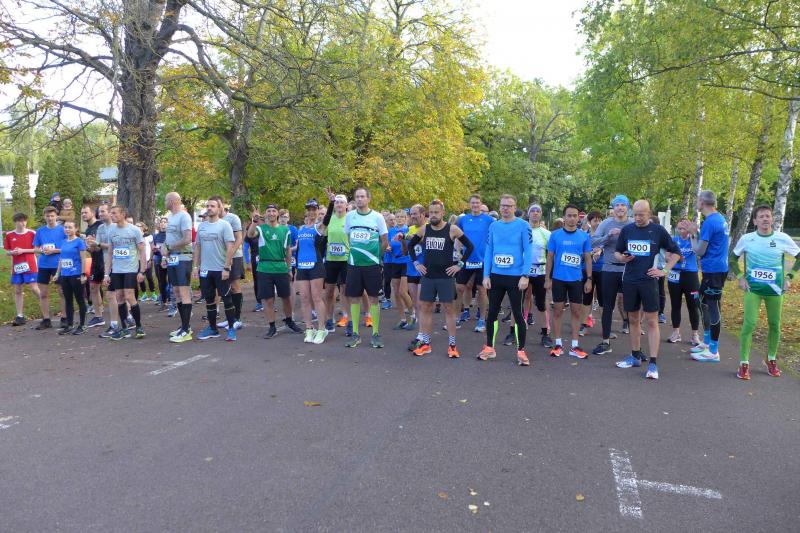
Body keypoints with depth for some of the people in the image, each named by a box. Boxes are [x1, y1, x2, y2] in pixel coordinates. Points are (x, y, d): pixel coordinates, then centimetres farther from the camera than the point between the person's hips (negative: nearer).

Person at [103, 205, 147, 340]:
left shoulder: (135, 230, -5)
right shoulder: (111, 231, 8)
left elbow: (142, 252, -4)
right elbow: (109, 253, 12)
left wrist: (141, 271, -10)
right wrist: (106, 274, 7)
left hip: (131, 269, -5)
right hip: (116, 270, 5)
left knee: (129, 297, -10)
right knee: (119, 297, 5)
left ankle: (139, 326, 5)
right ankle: (124, 329, 14)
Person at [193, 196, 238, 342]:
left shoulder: (224, 225, -7)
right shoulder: (201, 226, 9)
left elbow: (230, 248, -12)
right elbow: (197, 247, 14)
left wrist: (226, 268, -17)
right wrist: (195, 266, 7)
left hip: (221, 270, -5)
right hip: (205, 269, 5)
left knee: (227, 299, 1)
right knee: (209, 300, 12)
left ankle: (232, 329, 10)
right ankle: (212, 328, 23)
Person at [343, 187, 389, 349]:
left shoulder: (377, 217, -3)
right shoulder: (349, 216, 5)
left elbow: (384, 241, 4)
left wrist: (374, 254, 8)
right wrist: (355, 252, 11)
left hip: (372, 264, -2)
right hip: (354, 264, 2)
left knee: (373, 298, 2)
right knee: (354, 298, 5)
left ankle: (376, 334, 11)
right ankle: (355, 334, 15)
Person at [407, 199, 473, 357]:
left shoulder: (452, 229, -8)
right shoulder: (423, 229, 2)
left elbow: (469, 246, -3)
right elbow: (410, 245, 15)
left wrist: (460, 264, -7)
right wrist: (416, 263, 6)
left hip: (446, 276, -3)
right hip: (428, 276, 4)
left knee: (449, 308, 2)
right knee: (425, 308, 7)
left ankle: (452, 345, 10)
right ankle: (425, 344, 17)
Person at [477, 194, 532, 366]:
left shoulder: (523, 225, -5)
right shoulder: (493, 226, 6)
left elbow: (528, 252, -8)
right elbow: (488, 251, 6)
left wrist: (525, 276, -15)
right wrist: (486, 275, 0)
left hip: (515, 277, -4)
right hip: (495, 276, 4)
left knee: (517, 313, 3)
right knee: (492, 312, 10)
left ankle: (521, 351, 14)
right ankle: (489, 347, 24)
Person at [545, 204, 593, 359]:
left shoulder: (584, 236, 2)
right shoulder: (555, 235, -2)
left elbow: (588, 258, 6)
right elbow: (550, 257, 2)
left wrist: (589, 279, 1)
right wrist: (548, 279, -1)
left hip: (577, 279, 1)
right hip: (559, 279, -1)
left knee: (576, 312, 6)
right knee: (558, 311, 5)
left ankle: (574, 346, 15)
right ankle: (558, 344, 16)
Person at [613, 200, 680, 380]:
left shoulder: (658, 230, -2)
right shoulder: (627, 230, 5)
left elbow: (676, 252, 6)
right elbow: (617, 252, 13)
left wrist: (664, 271, -3)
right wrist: (621, 258, -9)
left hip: (648, 281, -3)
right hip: (629, 281, 3)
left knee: (652, 321, -3)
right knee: (633, 319, 12)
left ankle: (653, 363, -1)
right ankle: (636, 356, 24)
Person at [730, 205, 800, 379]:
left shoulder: (783, 238, -5)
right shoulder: (746, 239, -4)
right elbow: (733, 259, 10)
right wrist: (740, 277, -1)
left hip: (775, 289, 1)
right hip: (753, 288, -1)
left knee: (774, 325, 10)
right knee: (749, 324, -10)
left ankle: (772, 360, 29)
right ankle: (744, 364, -3)